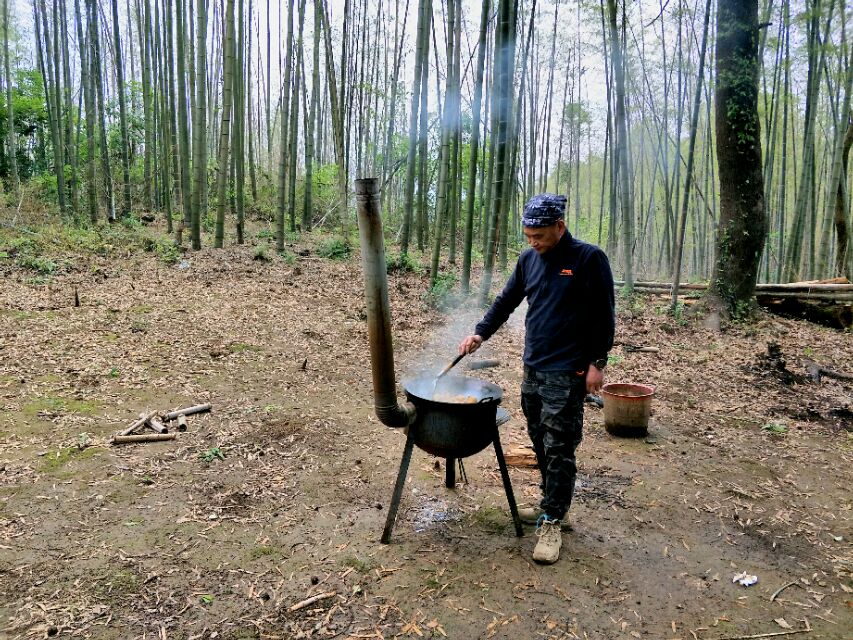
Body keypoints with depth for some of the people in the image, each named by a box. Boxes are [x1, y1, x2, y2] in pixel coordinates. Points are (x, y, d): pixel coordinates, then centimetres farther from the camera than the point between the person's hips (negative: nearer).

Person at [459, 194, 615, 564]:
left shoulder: (588, 259, -10)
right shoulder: (528, 259, 8)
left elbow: (604, 314, -9)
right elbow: (507, 301, 14)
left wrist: (597, 362, -12)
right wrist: (481, 333, 3)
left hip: (566, 374, -6)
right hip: (533, 368, 7)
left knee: (559, 450, -2)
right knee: (540, 444, 15)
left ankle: (553, 521, 10)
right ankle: (551, 504, 31)